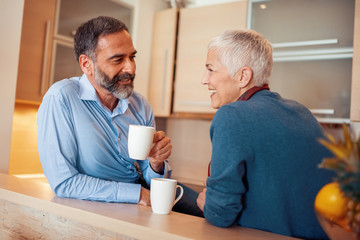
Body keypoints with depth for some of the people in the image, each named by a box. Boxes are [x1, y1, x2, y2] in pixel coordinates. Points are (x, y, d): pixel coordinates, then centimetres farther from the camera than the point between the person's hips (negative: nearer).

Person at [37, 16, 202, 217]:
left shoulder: (140, 105, 0)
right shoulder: (60, 99, -16)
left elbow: (150, 181, 5)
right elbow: (63, 182, -20)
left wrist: (156, 164, -18)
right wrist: (137, 194, -20)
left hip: (140, 201, 5)